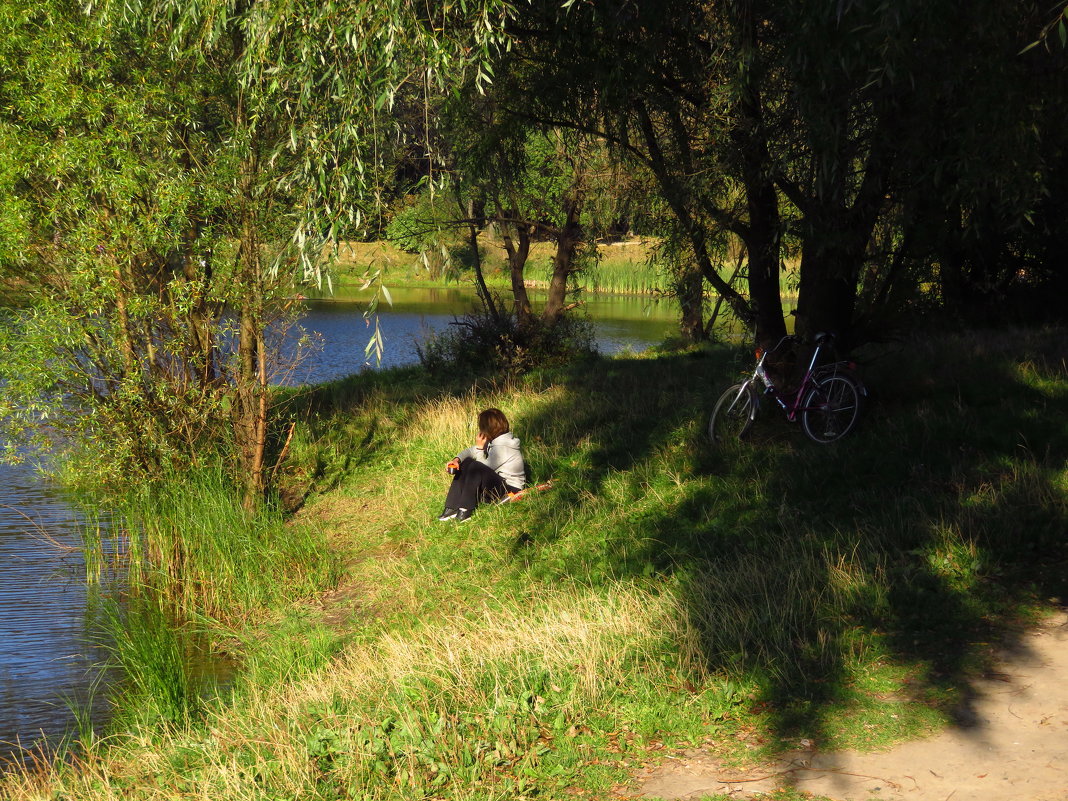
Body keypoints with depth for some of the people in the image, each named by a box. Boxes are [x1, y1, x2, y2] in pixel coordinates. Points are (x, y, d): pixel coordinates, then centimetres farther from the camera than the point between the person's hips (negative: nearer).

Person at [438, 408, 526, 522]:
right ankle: (451, 509, -5)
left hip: (510, 490, -10)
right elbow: (471, 451, 11)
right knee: (466, 462, 2)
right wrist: (457, 459, -6)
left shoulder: (502, 447, -23)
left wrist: (480, 447, -14)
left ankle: (466, 510, -23)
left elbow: (485, 467, -15)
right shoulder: (495, 440, 6)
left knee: (476, 467, -29)